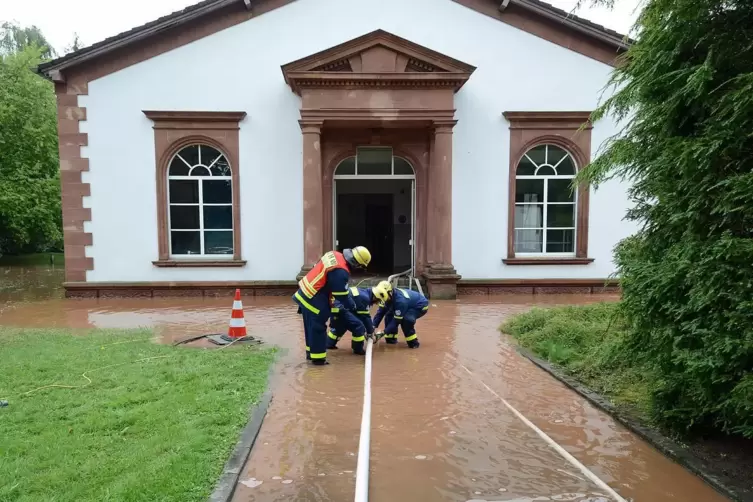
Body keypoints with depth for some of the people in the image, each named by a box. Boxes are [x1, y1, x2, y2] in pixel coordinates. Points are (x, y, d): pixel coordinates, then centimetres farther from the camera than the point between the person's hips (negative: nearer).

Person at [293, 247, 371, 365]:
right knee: (318, 327, 2)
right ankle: (318, 358, 12)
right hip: (314, 301, -9)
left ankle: (311, 352, 34)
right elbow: (341, 295, -17)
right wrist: (352, 305, 1)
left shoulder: (335, 255, 3)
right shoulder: (341, 272, -25)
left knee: (311, 326, 20)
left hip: (305, 294, 9)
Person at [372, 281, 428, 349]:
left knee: (406, 319, -33)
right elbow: (380, 312, -11)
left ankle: (413, 342, -15)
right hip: (409, 304, 8)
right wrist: (373, 326, -20)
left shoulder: (400, 300, -40)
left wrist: (384, 333, -31)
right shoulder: (388, 297, -18)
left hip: (420, 306, -8)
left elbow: (397, 320, -33)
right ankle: (391, 337, 8)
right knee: (389, 315, -7)